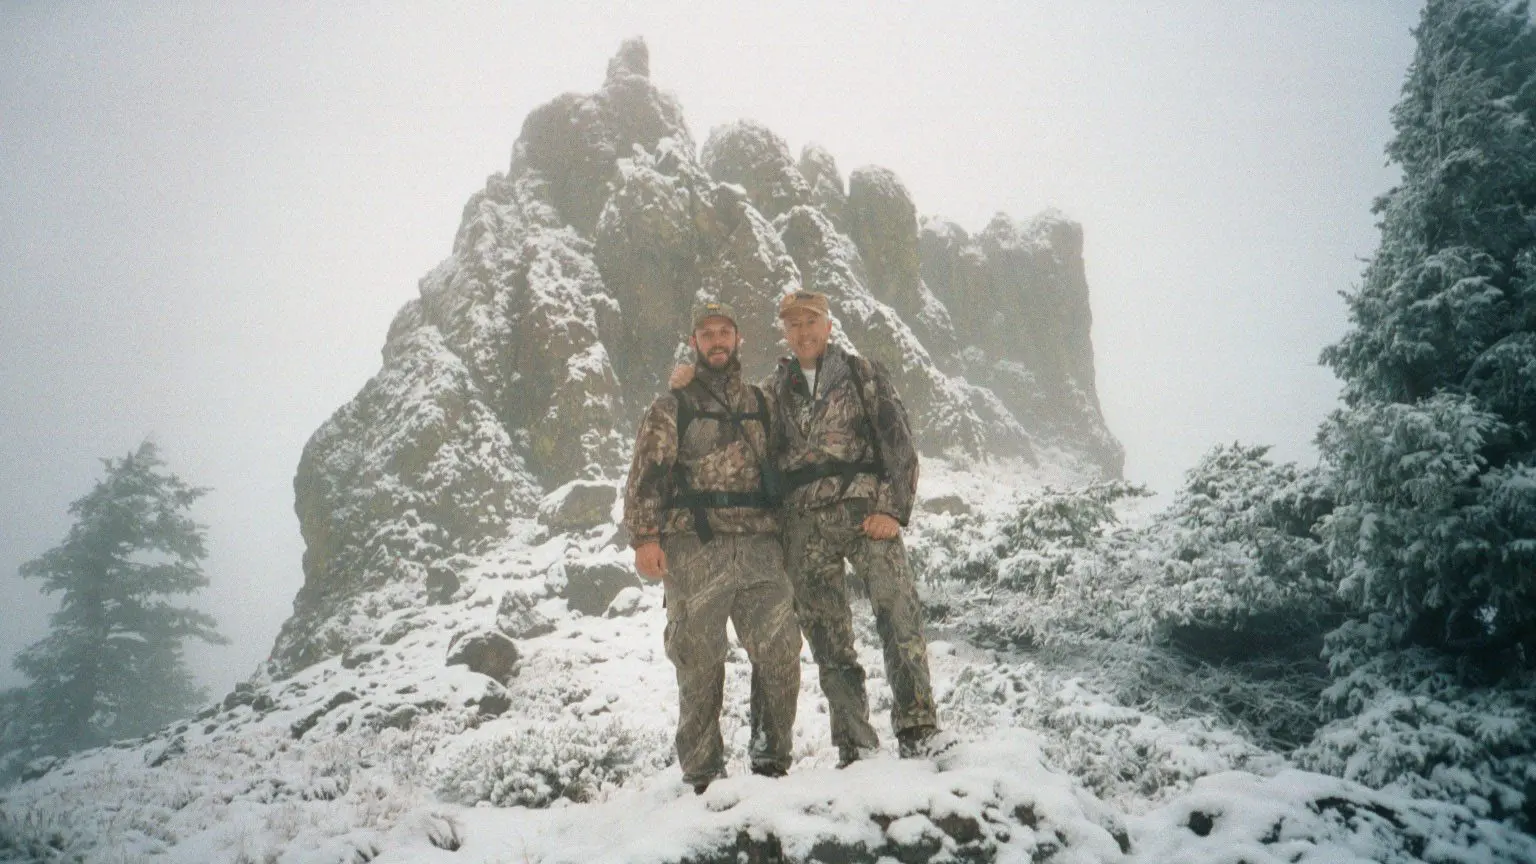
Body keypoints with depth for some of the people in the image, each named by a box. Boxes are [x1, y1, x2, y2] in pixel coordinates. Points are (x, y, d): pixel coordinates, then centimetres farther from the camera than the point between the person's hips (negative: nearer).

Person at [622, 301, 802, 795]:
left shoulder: (761, 404, 19)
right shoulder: (671, 408, 8)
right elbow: (645, 476, 0)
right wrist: (645, 536, -13)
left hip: (761, 546, 3)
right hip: (696, 547, -3)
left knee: (780, 653, -3)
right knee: (699, 662, 1)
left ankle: (771, 759, 12)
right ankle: (702, 773, 11)